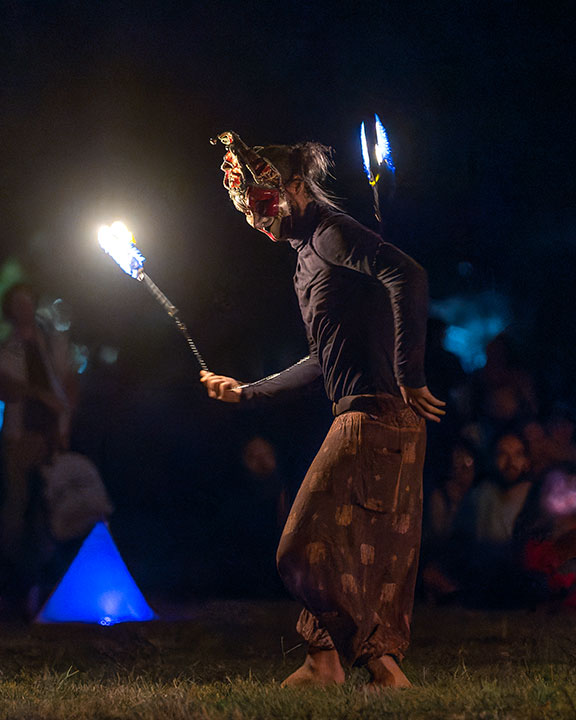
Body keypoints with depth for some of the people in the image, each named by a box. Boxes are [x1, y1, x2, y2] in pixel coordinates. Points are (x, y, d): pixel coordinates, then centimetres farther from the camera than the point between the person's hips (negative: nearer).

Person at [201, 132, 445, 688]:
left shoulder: (331, 233, -6)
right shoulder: (308, 257, 25)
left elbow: (408, 276, -25)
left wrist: (409, 377, -24)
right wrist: (246, 392, 39)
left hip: (374, 414, -10)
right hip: (390, 423, 10)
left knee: (310, 545, -8)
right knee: (379, 549, 8)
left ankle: (326, 658, 2)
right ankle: (383, 664, 9)